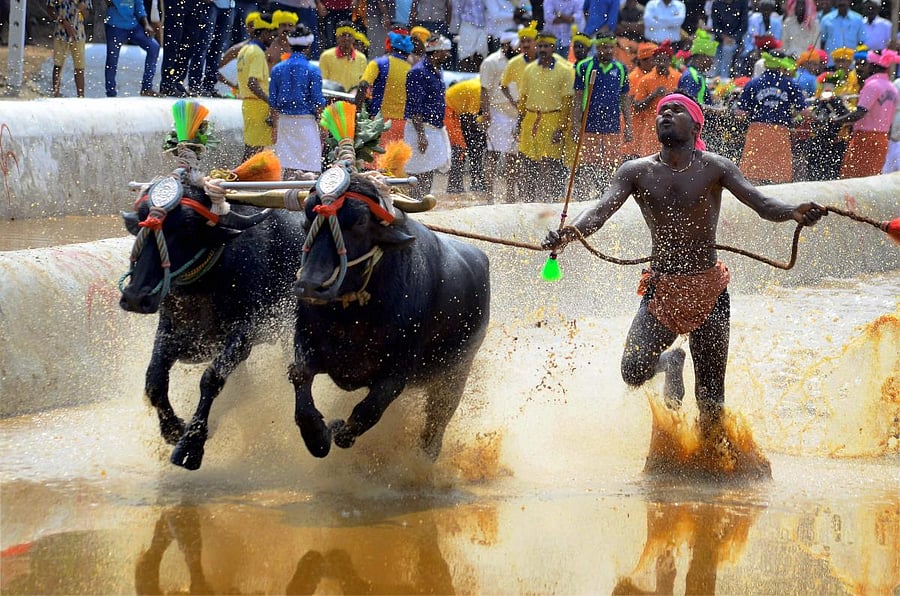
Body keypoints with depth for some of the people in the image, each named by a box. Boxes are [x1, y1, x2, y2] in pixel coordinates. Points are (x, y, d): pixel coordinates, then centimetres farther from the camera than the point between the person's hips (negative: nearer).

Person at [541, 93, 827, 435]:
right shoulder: (637, 172, -1)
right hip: (661, 291, 1)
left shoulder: (714, 169, -4)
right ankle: (670, 363, 17)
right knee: (634, 372, -19)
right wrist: (569, 233, -36)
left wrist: (793, 213, -37)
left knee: (710, 403, 1)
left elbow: (761, 204, -14)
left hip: (709, 291, -1)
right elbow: (601, 210, -14)